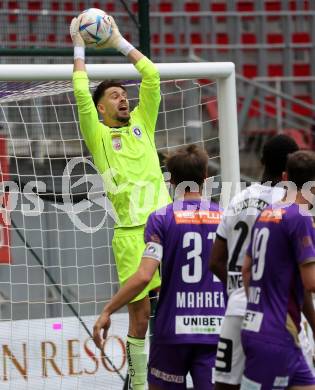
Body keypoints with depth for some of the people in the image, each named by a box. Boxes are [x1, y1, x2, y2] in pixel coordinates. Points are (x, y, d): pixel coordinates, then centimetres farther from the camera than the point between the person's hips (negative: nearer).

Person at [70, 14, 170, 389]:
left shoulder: (142, 123, 16)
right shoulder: (98, 135, 5)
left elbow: (152, 77, 13)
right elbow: (81, 95, -5)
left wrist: (120, 43, 16)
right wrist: (79, 48, 3)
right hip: (132, 232, -4)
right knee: (140, 314, -2)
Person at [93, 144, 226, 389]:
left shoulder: (162, 218, -4)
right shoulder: (225, 218, 6)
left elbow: (143, 277, -13)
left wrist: (107, 311, -5)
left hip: (174, 327, -2)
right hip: (216, 330, 2)